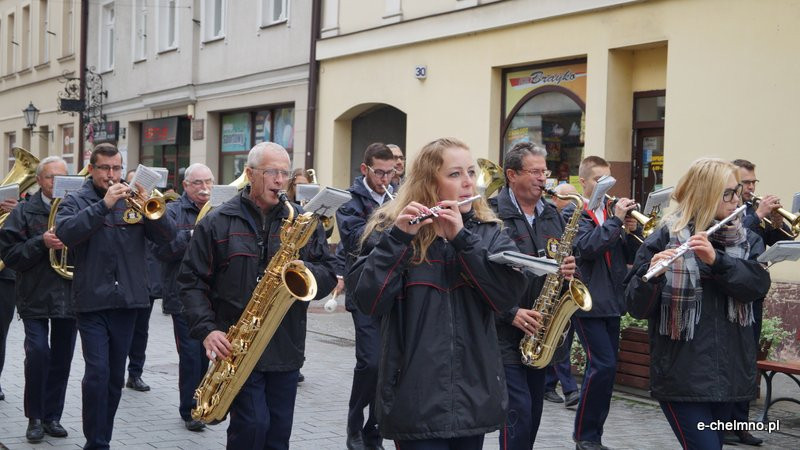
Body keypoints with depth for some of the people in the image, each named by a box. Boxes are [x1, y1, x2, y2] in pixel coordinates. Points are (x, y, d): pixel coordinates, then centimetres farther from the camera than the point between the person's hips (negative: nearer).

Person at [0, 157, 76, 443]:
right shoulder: (25, 213, 2)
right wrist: (41, 242, -17)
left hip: (70, 298, 2)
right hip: (36, 297, -2)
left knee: (61, 359, 7)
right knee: (37, 353, -11)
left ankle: (52, 416, 20)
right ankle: (35, 417, 5)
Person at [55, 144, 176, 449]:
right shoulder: (76, 201, 2)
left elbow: (166, 235, 1)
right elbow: (66, 234, -18)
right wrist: (104, 205, -23)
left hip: (127, 300, 4)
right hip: (92, 301, -3)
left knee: (116, 375, 11)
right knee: (97, 372, -11)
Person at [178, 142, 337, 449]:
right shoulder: (217, 222, 0)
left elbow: (328, 275, 6)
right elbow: (191, 281, 0)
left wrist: (304, 270, -16)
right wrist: (206, 329, -12)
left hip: (287, 349, 3)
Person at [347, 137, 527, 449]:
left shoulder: (489, 233, 7)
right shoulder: (391, 230, -1)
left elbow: (510, 293, -10)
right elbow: (368, 301, -14)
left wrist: (462, 237, -16)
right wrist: (397, 238, -22)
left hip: (475, 396, 3)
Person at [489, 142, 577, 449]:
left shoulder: (552, 215, 12)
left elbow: (562, 262, 20)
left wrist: (568, 269, -4)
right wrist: (511, 313, -22)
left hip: (540, 335, 7)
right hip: (506, 335, -7)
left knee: (531, 417, 13)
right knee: (519, 415, -10)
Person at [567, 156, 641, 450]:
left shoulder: (612, 212, 15)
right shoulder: (573, 213, -3)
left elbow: (630, 257, 13)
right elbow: (586, 247, -21)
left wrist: (631, 232, -5)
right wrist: (616, 220, -19)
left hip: (612, 302, 7)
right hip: (587, 301, -7)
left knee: (601, 368, 9)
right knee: (604, 365, -14)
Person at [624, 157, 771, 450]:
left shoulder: (747, 241, 8)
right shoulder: (664, 239, -6)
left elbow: (758, 285, -10)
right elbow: (637, 307, -11)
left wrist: (717, 259, -25)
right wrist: (651, 274, -31)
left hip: (729, 373, 5)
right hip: (682, 374, -5)